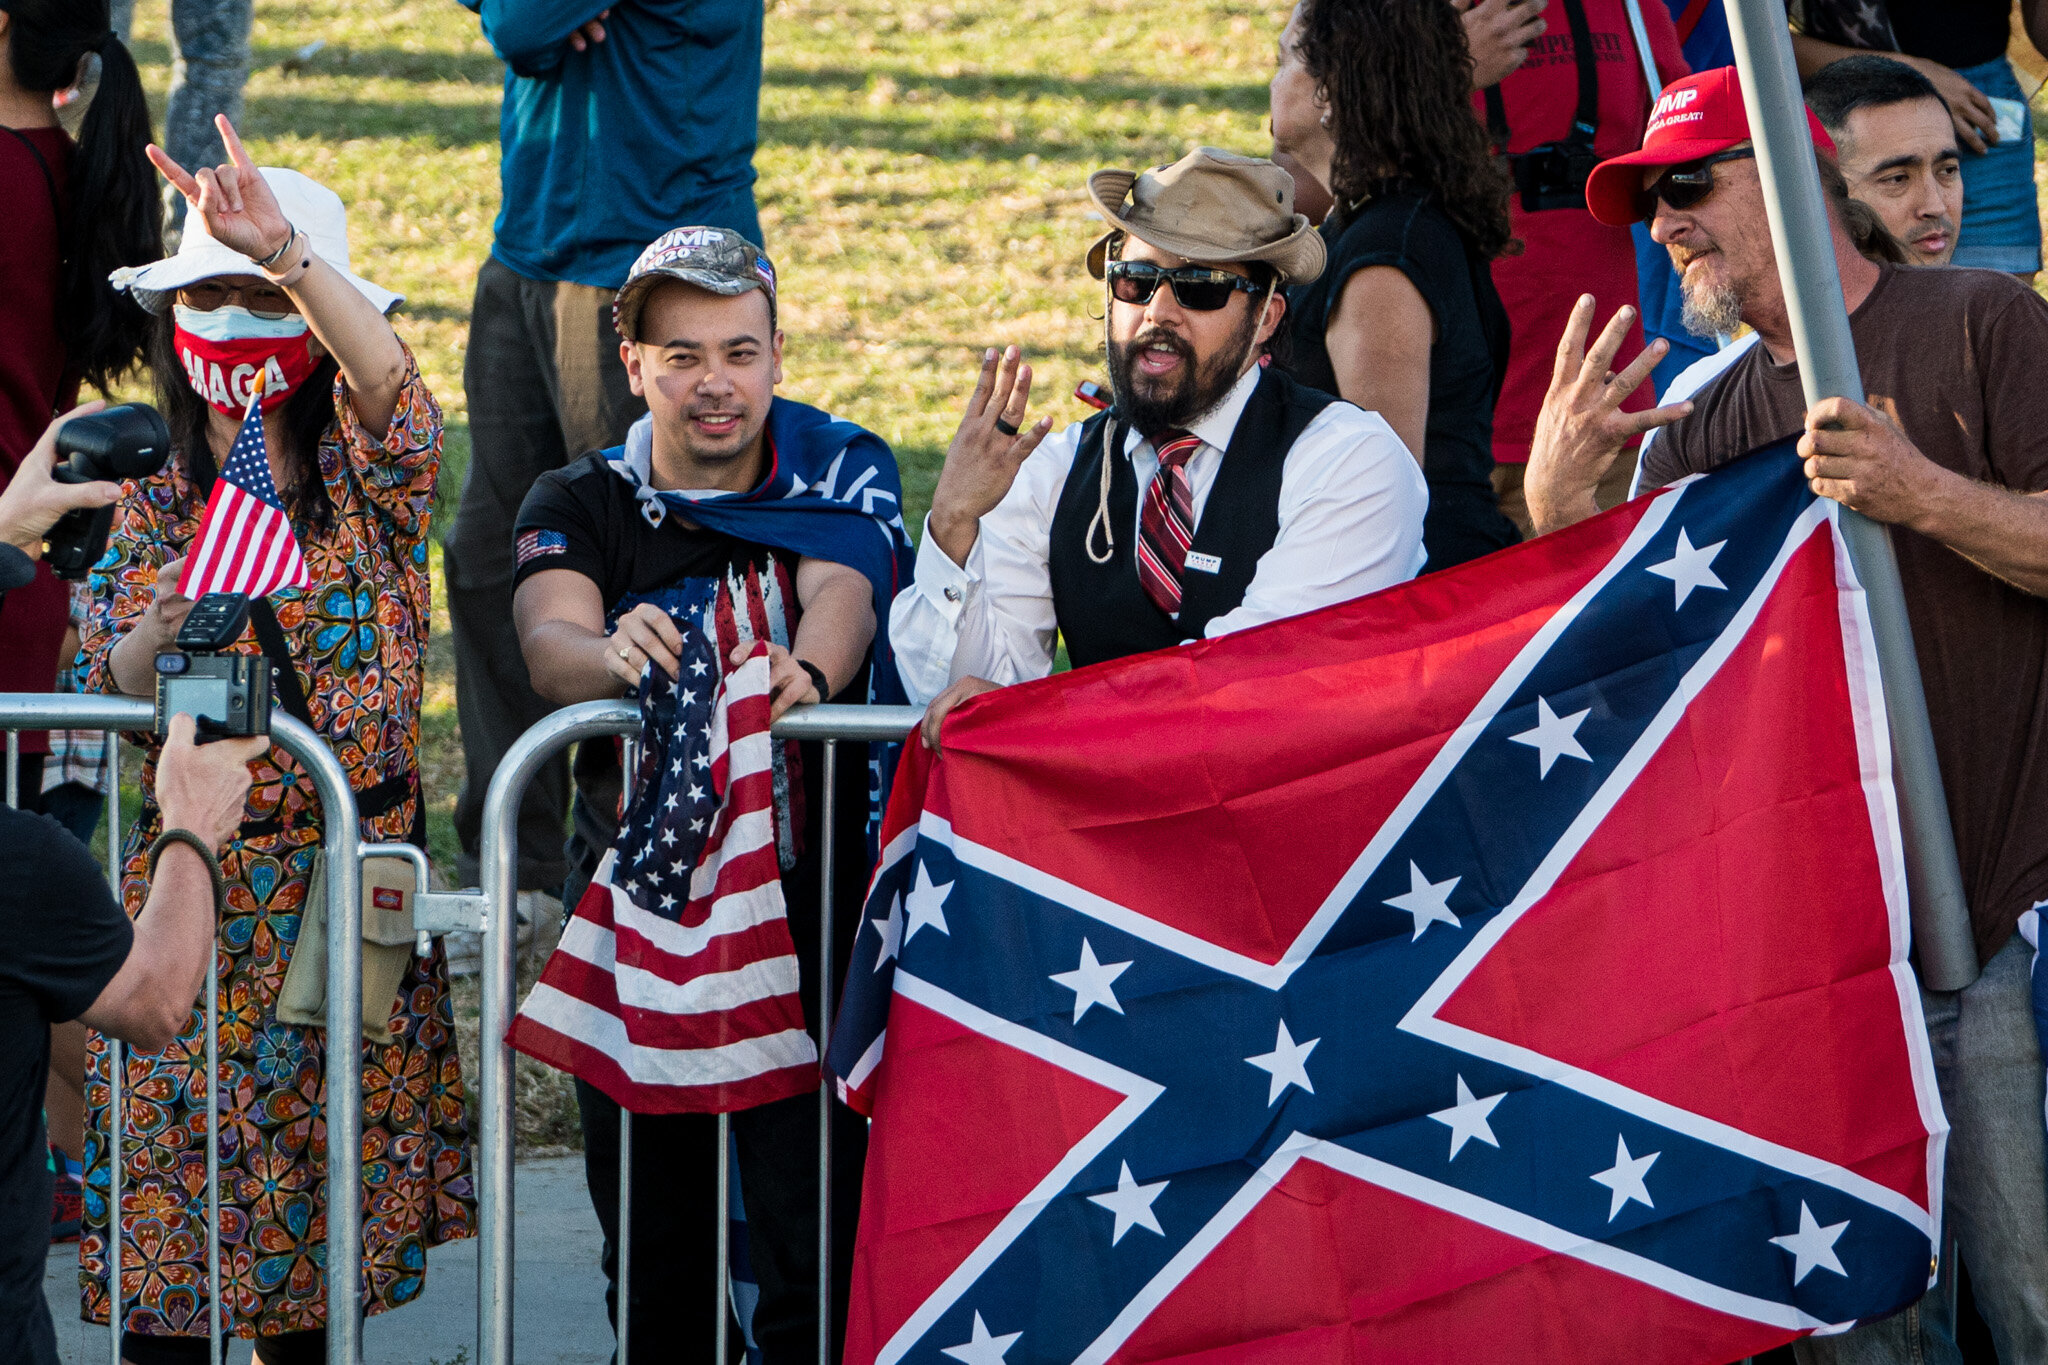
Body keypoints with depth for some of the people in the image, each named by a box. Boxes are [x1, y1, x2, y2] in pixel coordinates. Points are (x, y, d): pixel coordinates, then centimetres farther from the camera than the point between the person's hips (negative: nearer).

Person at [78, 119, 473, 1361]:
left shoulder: (363, 470, 1)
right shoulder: (145, 490, 4)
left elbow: (392, 383, -23)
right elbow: (113, 690, -1)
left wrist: (284, 251, -38)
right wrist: (162, 634, -24)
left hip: (355, 877, 0)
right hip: (194, 877, 0)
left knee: (329, 1193, 5)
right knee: (172, 1207, -4)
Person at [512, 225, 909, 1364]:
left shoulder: (840, 473, 4)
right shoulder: (584, 504, 6)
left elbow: (843, 596, -16)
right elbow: (548, 641, -14)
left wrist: (801, 669, -41)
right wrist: (613, 655, -39)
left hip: (806, 913, -2)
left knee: (817, 1263, -9)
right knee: (656, 1267, 7)